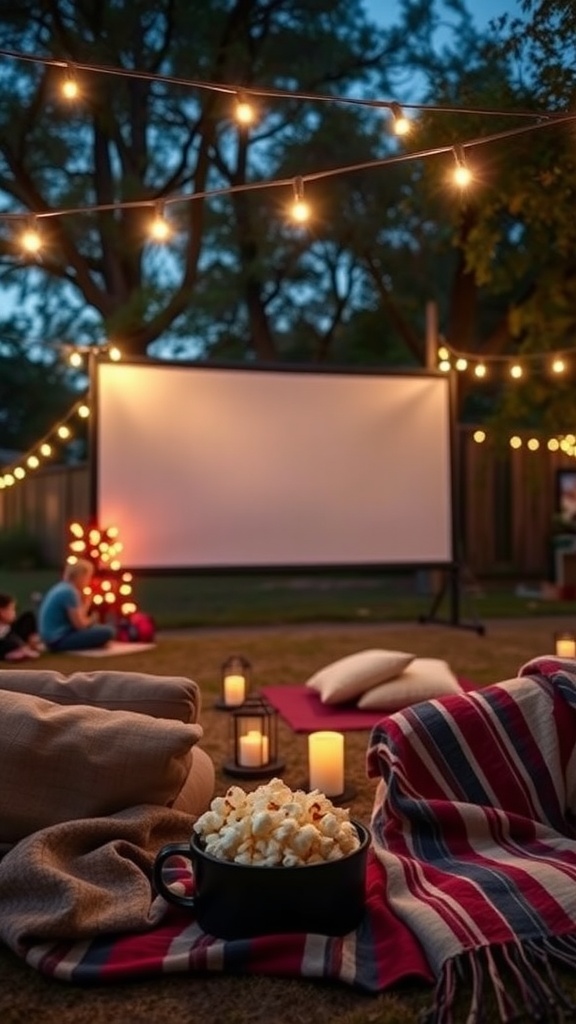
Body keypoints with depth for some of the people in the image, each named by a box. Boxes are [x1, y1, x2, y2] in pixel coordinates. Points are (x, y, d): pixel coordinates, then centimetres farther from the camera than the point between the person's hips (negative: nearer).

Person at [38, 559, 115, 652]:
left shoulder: (62, 588, 11)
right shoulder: (69, 591, -19)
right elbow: (80, 625, -17)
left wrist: (85, 603, 5)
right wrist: (92, 619, 2)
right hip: (59, 640, -10)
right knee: (107, 631, -19)